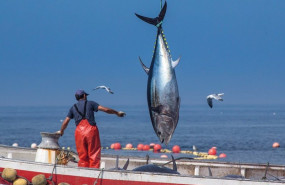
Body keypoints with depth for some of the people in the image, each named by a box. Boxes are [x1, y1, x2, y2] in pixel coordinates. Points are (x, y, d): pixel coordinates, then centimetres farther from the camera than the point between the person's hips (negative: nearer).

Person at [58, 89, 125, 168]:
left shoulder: (73, 107, 18)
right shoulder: (90, 103, 10)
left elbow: (65, 122, 19)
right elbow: (106, 109, 4)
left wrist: (61, 131, 37)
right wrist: (117, 113, 17)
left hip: (79, 131, 3)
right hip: (91, 129, -3)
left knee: (83, 157, 10)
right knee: (94, 156, -1)